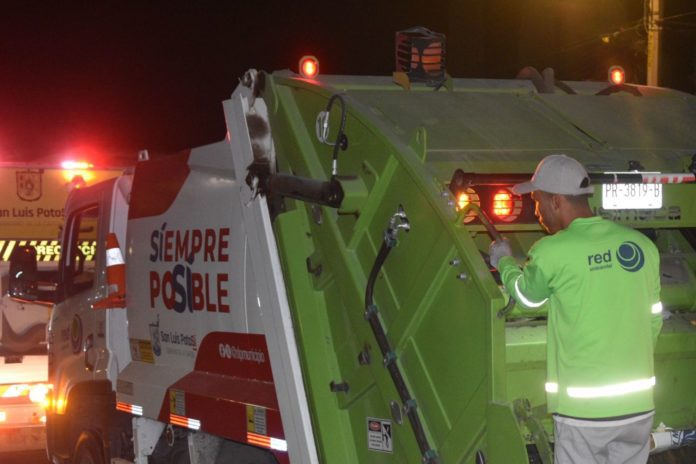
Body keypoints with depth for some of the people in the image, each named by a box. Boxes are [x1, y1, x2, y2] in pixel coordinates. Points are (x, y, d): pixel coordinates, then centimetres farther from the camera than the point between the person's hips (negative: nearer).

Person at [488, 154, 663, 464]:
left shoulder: (552, 252, -11)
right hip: (639, 405, 5)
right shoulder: (643, 245, 3)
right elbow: (654, 320, 11)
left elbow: (526, 295, 8)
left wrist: (504, 262, 27)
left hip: (584, 408, -4)